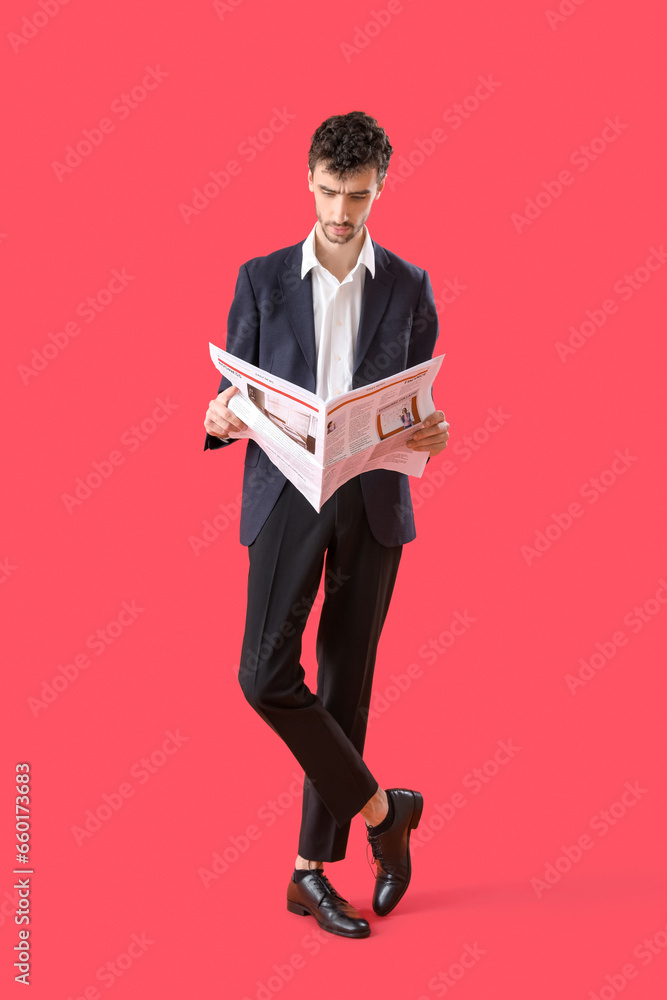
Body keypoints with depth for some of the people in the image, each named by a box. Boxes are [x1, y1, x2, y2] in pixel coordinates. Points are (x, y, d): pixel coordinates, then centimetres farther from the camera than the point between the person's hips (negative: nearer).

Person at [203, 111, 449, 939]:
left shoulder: (408, 287, 8)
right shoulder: (261, 279, 6)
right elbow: (236, 394, 7)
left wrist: (434, 433, -14)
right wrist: (220, 419, -16)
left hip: (373, 500, 0)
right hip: (286, 492, 0)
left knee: (344, 683, 4)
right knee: (266, 672, -14)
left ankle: (314, 868, 15)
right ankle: (380, 809, 6)